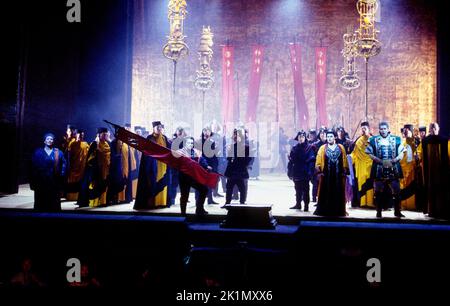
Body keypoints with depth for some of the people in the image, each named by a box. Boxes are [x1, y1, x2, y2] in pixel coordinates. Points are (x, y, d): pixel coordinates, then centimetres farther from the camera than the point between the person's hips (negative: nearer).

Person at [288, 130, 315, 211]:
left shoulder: (309, 148, -4)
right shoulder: (294, 148, 6)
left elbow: (311, 161, -9)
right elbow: (291, 161, 5)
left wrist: (310, 172, -16)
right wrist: (290, 173, 2)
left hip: (305, 173, -4)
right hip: (297, 173, 4)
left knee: (305, 190, 3)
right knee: (298, 190, 14)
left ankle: (306, 205, 12)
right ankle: (298, 204, 25)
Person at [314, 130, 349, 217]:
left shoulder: (341, 147, 7)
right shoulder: (323, 148, 3)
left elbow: (345, 161, 8)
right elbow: (318, 161, 1)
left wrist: (345, 171, 2)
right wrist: (319, 172, -7)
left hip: (338, 175, 1)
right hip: (326, 175, -1)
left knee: (338, 193, 6)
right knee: (326, 193, 1)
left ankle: (338, 211, 14)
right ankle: (324, 211, 7)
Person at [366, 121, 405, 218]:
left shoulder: (396, 139, 6)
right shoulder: (374, 140, 4)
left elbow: (401, 154, 5)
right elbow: (370, 154, 2)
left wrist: (393, 161, -12)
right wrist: (381, 161, -10)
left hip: (393, 169, 1)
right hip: (379, 170, -1)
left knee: (396, 191, 2)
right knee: (378, 192, 2)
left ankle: (397, 211, 14)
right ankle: (379, 212, 12)